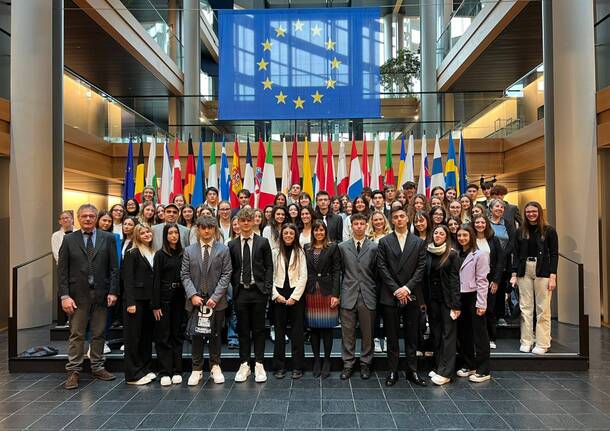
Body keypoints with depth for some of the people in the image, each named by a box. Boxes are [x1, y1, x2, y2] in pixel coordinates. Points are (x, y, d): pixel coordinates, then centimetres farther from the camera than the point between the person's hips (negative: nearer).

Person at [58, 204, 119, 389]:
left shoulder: (108, 238, 4)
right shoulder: (69, 240, 4)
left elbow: (114, 268, 1)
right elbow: (62, 270, 0)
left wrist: (113, 291, -6)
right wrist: (64, 296, -8)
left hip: (101, 294, 1)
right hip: (78, 294, -1)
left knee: (98, 333, 10)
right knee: (76, 334, 5)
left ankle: (97, 367, 22)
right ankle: (73, 371, 14)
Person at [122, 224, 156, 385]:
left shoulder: (154, 254, 12)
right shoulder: (132, 253, -5)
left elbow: (155, 278, 12)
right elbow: (128, 279, -10)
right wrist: (130, 302, -16)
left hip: (149, 300, 6)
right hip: (135, 299, -6)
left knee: (147, 336, 11)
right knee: (133, 337, 1)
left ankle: (145, 370, 22)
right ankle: (133, 375, 9)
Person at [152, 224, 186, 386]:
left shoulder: (182, 254, 7)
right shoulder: (160, 254, -4)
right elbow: (156, 280, -6)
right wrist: (155, 305, -10)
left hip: (179, 298, 4)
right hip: (165, 297, -4)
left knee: (178, 334, 10)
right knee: (163, 336, 3)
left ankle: (176, 371, 18)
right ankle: (165, 372, 11)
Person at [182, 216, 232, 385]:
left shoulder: (223, 250, 1)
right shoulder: (189, 250, 5)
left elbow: (226, 275, -4)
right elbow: (185, 275, 1)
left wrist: (215, 297, -12)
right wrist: (193, 295, -12)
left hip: (216, 300, -1)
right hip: (195, 300, 1)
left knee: (215, 335, 9)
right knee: (196, 336, 9)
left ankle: (215, 367, 23)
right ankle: (197, 369, 21)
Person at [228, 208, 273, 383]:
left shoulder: (263, 242, 2)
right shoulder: (232, 245, 6)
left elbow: (269, 267, 1)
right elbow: (230, 269, 9)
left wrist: (267, 288, -6)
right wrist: (234, 286, 0)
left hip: (258, 291, -1)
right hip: (240, 291, 2)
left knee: (258, 329, 5)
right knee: (243, 329, 8)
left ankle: (259, 365, 14)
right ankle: (244, 365, 18)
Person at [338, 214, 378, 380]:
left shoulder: (374, 247, 2)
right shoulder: (342, 247, 6)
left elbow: (377, 273, 4)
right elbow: (339, 271, 8)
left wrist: (376, 294, 3)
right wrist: (337, 293, 6)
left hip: (368, 296, 0)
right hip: (348, 295, 1)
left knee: (367, 333, 8)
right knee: (347, 333, 6)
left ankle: (365, 363, 22)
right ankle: (348, 364, 19)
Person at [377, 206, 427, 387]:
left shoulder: (418, 242, 6)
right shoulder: (384, 242, 3)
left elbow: (421, 268, 0)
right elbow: (382, 268, -3)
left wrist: (407, 288, -11)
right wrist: (396, 290, -10)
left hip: (411, 296, 1)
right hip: (390, 296, -1)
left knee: (412, 336, 9)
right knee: (392, 337, 6)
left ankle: (412, 371, 20)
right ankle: (393, 371, 16)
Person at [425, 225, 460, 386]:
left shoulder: (452, 254, -6)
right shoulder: (428, 253, 6)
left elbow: (455, 280, -9)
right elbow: (425, 277, 7)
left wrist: (456, 305, -13)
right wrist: (424, 300, 3)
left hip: (447, 299, -4)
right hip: (432, 299, 5)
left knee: (448, 334, 0)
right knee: (435, 333, 11)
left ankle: (445, 372, 3)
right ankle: (437, 366, 22)